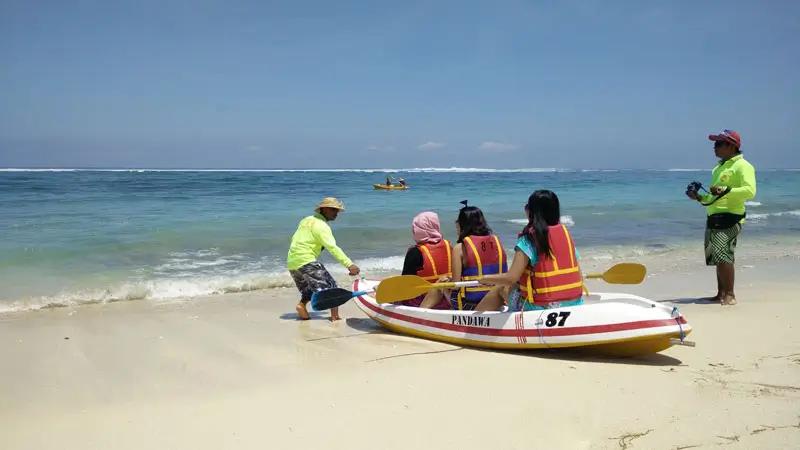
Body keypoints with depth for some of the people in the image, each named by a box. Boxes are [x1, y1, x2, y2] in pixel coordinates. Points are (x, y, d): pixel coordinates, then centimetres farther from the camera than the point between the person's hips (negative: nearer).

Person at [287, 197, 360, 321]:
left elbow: (294, 240, 23)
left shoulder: (307, 220, 19)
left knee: (310, 288, 24)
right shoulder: (321, 225, -10)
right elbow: (332, 248, -22)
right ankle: (335, 315, -18)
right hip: (306, 262, -9)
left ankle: (302, 304, 0)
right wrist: (349, 264, -29)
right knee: (331, 287, -6)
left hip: (291, 263, 9)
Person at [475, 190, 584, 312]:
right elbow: (579, 277, 5)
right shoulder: (565, 232, 5)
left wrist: (485, 278, -2)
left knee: (500, 288, 18)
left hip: (542, 307, -6)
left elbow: (511, 278, -18)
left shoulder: (529, 238, -12)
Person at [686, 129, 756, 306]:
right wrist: (699, 197, 14)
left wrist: (725, 190, -28)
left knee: (723, 256, -14)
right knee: (716, 257, 9)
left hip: (729, 218, -9)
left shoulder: (742, 166, -7)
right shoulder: (719, 166, 22)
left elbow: (750, 190, -22)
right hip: (714, 218, 9)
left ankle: (729, 295, -9)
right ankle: (721, 293, 16)